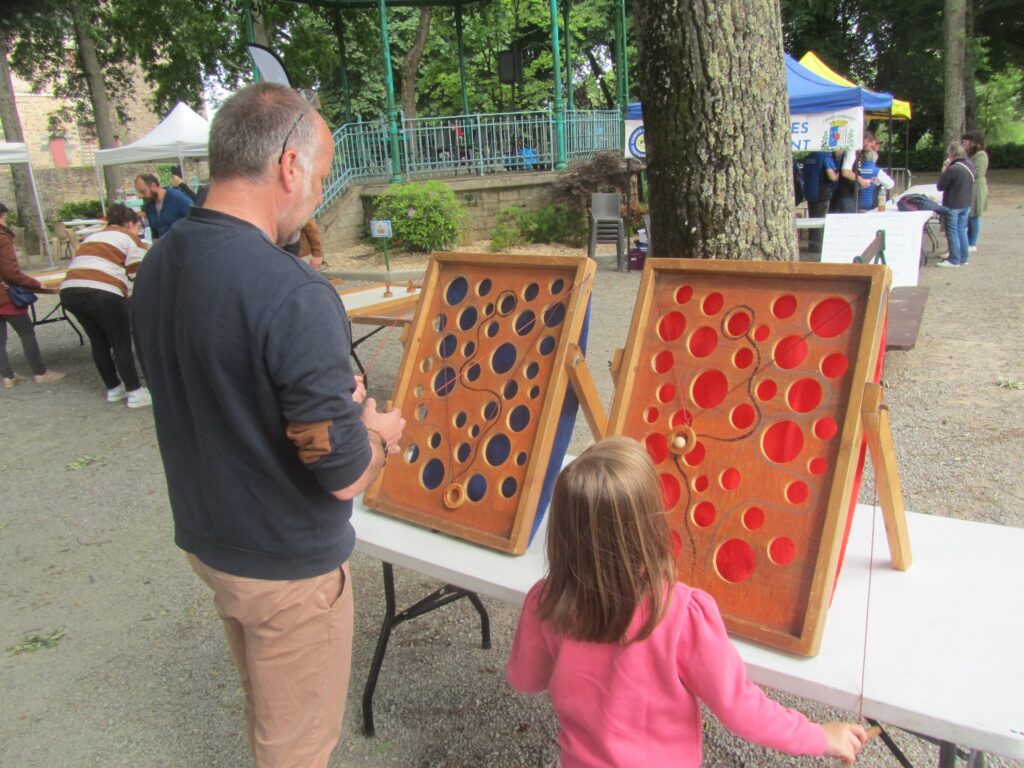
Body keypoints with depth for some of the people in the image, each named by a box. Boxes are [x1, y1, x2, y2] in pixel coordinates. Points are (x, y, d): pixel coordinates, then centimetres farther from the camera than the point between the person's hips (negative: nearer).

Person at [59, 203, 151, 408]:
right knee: (122, 344, 3)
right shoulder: (130, 238, 10)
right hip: (102, 293, -7)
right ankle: (135, 393, 7)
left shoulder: (93, 237, 31)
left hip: (70, 290, 7)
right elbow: (140, 274, 3)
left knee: (99, 343, 18)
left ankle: (113, 389, 29)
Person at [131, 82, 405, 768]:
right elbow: (344, 475, -27)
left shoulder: (156, 267, -5)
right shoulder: (294, 295, -31)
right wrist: (380, 434, -5)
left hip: (204, 535, 8)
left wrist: (337, 400, 5)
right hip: (287, 563, -7)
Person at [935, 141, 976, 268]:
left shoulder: (953, 169, -22)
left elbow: (940, 186, -14)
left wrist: (944, 170, -4)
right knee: (962, 230, 15)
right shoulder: (970, 166, 5)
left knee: (952, 232, 0)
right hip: (967, 204, 8)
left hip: (953, 205, -8)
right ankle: (963, 258, 20)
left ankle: (954, 260, 3)